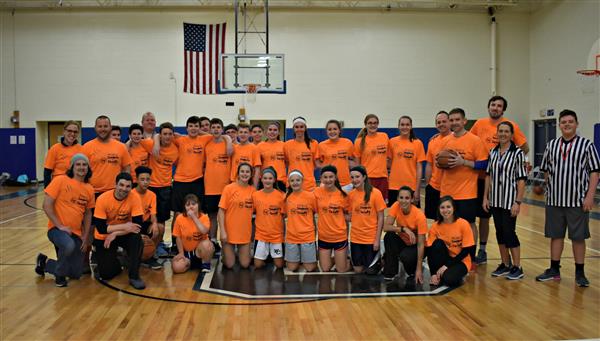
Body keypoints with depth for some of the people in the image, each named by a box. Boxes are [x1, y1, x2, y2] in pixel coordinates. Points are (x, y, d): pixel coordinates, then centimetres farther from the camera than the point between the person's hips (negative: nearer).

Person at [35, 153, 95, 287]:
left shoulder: (89, 189, 5)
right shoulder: (60, 180, -9)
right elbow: (47, 205, -11)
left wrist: (85, 237, 8)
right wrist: (60, 226, -16)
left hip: (76, 233, 6)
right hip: (57, 228, -5)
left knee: (76, 274, 4)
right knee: (69, 246, -40)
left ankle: (45, 263, 32)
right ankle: (60, 274, -7)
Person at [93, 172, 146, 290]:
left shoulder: (135, 197, -19)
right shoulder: (103, 199, -22)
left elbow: (138, 225, -22)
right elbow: (101, 228, -22)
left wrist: (115, 233, -27)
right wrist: (124, 226, -29)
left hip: (124, 234, 1)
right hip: (104, 237, -1)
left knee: (136, 237, -33)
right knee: (106, 274, -10)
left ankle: (134, 276, -18)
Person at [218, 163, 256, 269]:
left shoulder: (252, 190, 0)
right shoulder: (229, 188, -9)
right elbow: (221, 211, -9)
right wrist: (222, 231, -14)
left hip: (245, 233, 3)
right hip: (229, 232, -2)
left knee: (245, 265, 4)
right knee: (229, 265, 3)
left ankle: (240, 252, 34)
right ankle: (225, 255, 34)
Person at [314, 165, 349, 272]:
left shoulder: (342, 194, -9)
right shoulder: (317, 192, -8)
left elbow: (347, 215, 4)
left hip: (340, 236, -1)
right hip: (323, 236, 1)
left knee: (341, 270, 8)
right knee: (325, 270, 11)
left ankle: (345, 258, 38)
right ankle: (335, 259, 40)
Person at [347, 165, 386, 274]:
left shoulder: (375, 193, -12)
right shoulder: (351, 194, -1)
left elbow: (380, 218, -9)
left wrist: (377, 239, -10)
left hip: (371, 238, -3)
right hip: (355, 238, 3)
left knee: (371, 271, 4)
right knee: (358, 270, 9)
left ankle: (378, 260, 33)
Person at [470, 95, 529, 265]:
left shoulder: (511, 125, -5)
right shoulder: (479, 124, 2)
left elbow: (525, 148, 0)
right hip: (482, 177, 3)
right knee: (483, 215, 12)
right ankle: (482, 250, 24)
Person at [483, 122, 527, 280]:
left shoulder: (518, 153, -9)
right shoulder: (493, 152, 6)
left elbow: (521, 179, -11)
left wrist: (518, 202, -15)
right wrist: (485, 197, 6)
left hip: (509, 200, -5)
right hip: (495, 200, 5)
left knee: (509, 232, -4)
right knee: (499, 232, 10)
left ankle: (517, 267, 8)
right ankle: (505, 265, 22)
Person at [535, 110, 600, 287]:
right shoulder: (551, 145, 7)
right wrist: (548, 191, 11)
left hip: (578, 201, -3)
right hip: (554, 200, 3)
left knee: (578, 237, 4)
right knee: (555, 235, 10)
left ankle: (580, 273, 17)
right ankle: (554, 270, 21)